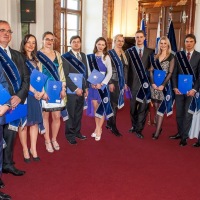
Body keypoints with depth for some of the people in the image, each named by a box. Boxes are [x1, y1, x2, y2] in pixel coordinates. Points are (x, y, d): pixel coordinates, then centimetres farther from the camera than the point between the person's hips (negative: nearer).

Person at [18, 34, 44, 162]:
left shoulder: (35, 59, 15)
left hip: (36, 94, 6)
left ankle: (33, 149, 16)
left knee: (35, 122, 7)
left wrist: (42, 91, -3)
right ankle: (25, 150, 12)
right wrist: (34, 91, -17)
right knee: (24, 122, 1)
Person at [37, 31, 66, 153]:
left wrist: (63, 88, 1)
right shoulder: (38, 55, -3)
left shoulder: (57, 54, 10)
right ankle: (47, 141, 21)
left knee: (57, 116, 5)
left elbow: (61, 72, 10)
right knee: (45, 116, 7)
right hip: (45, 90, -3)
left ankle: (54, 139, 24)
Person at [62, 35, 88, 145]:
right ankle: (70, 134, 19)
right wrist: (75, 88, -18)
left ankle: (77, 132, 29)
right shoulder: (65, 57, -8)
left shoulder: (83, 55, 11)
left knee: (79, 113, 14)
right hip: (71, 90, -5)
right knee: (71, 114, 6)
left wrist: (86, 87, 9)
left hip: (81, 89, 5)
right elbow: (65, 76, -13)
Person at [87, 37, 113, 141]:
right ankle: (97, 127, 19)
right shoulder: (91, 56, 5)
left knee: (102, 107, 0)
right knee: (95, 107, 7)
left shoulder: (106, 57, 1)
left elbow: (109, 73, -4)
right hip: (93, 84, 2)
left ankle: (99, 129, 10)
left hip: (102, 84, -2)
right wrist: (91, 82, -10)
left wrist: (102, 84, -13)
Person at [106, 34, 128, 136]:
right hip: (113, 82, -6)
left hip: (121, 82, 6)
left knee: (117, 103, 10)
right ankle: (113, 126, 5)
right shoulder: (110, 53, -6)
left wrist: (125, 82, 10)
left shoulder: (123, 54, 12)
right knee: (114, 104, -4)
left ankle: (109, 123, 24)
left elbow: (125, 69, 14)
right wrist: (110, 83, -16)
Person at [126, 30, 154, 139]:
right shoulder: (129, 51, 4)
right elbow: (126, 68, 1)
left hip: (145, 83, 0)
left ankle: (139, 129, 10)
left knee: (143, 106, 0)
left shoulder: (150, 51, 5)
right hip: (134, 83, 0)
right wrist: (126, 82, -4)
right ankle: (134, 126, 30)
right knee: (133, 107, 12)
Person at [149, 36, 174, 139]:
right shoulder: (155, 56, 9)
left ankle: (157, 131, -1)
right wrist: (153, 83, -9)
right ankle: (158, 128, 17)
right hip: (154, 84, 4)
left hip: (165, 85, -4)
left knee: (161, 108, -2)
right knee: (156, 107, 7)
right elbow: (151, 70, 4)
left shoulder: (171, 57, -2)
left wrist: (163, 85, -15)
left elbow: (170, 73, -7)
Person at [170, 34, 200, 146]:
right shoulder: (178, 55, 5)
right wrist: (175, 87, -5)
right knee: (179, 113, 10)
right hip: (179, 89, 2)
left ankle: (184, 137, 11)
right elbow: (174, 72, 5)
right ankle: (180, 133, 24)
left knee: (188, 114, 2)